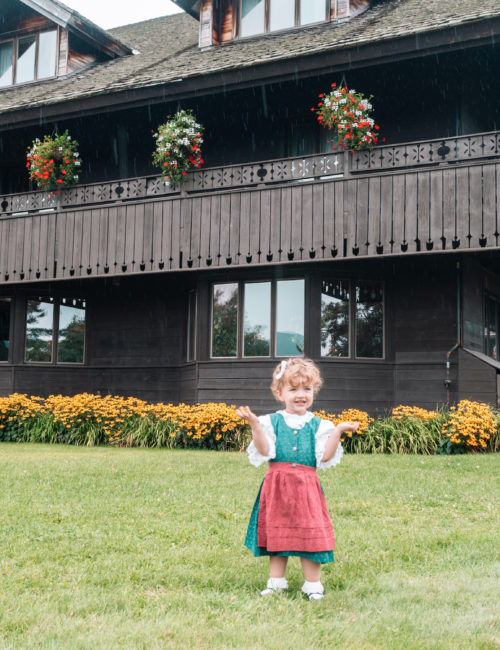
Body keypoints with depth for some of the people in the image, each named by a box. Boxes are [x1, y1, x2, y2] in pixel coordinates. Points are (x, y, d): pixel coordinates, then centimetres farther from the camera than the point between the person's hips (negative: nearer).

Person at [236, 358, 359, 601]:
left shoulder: (318, 425, 3)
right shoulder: (271, 421, 1)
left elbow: (324, 456, -6)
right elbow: (264, 451, -10)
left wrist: (338, 431, -13)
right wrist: (255, 425, -20)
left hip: (307, 486, 0)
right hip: (277, 485, 0)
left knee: (310, 533, 2)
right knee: (276, 532, 10)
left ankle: (312, 584, 16)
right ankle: (276, 581, 25)